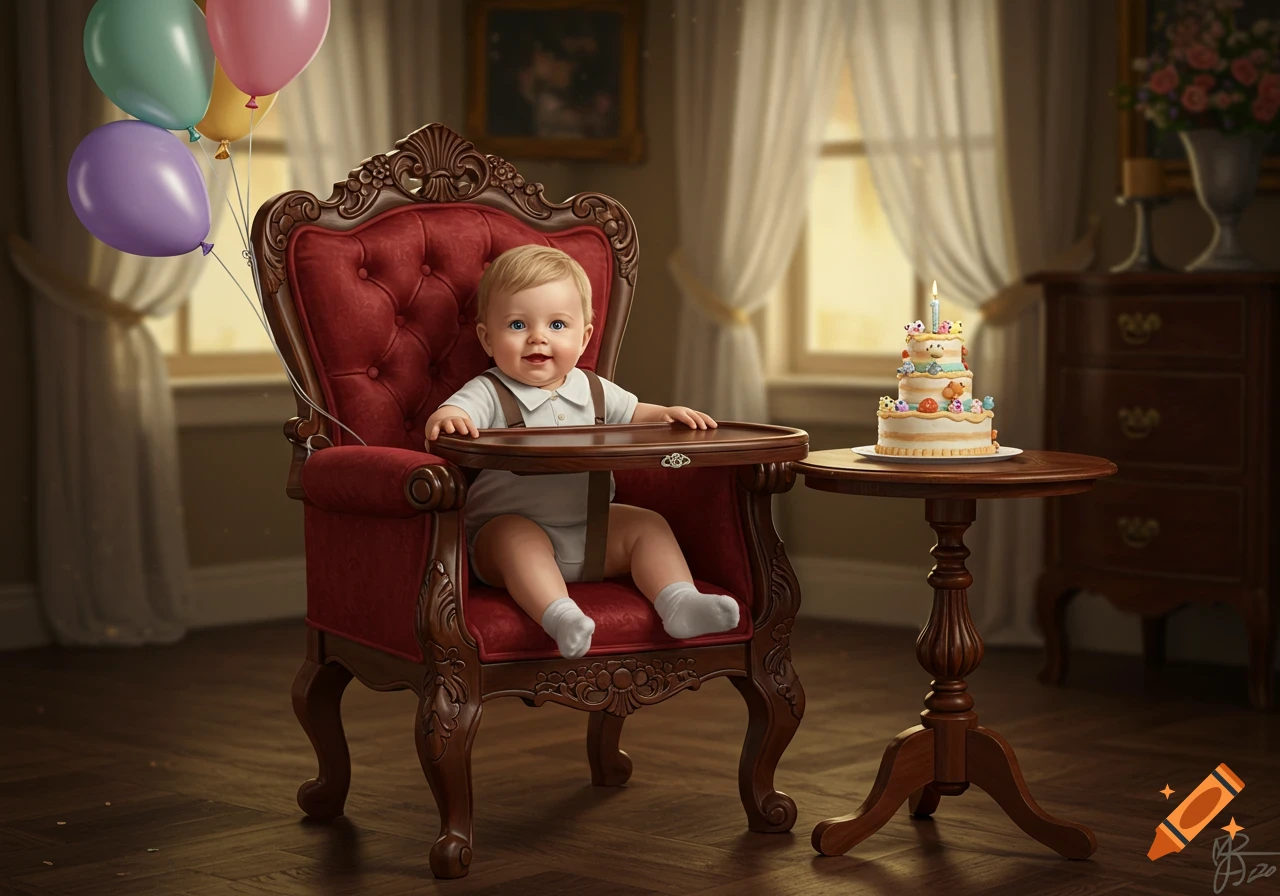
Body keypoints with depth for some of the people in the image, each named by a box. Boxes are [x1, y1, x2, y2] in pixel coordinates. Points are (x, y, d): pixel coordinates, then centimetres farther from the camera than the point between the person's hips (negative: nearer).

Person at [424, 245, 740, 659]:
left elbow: (632, 415, 22)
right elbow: (453, 416, -24)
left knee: (648, 524, -8)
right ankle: (559, 614, -51)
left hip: (592, 531, 6)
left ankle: (679, 601, -19)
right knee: (519, 538, -36)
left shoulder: (594, 391, 10)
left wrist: (668, 415, 0)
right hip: (508, 525, -5)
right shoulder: (488, 394, -7)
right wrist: (446, 419, -49)